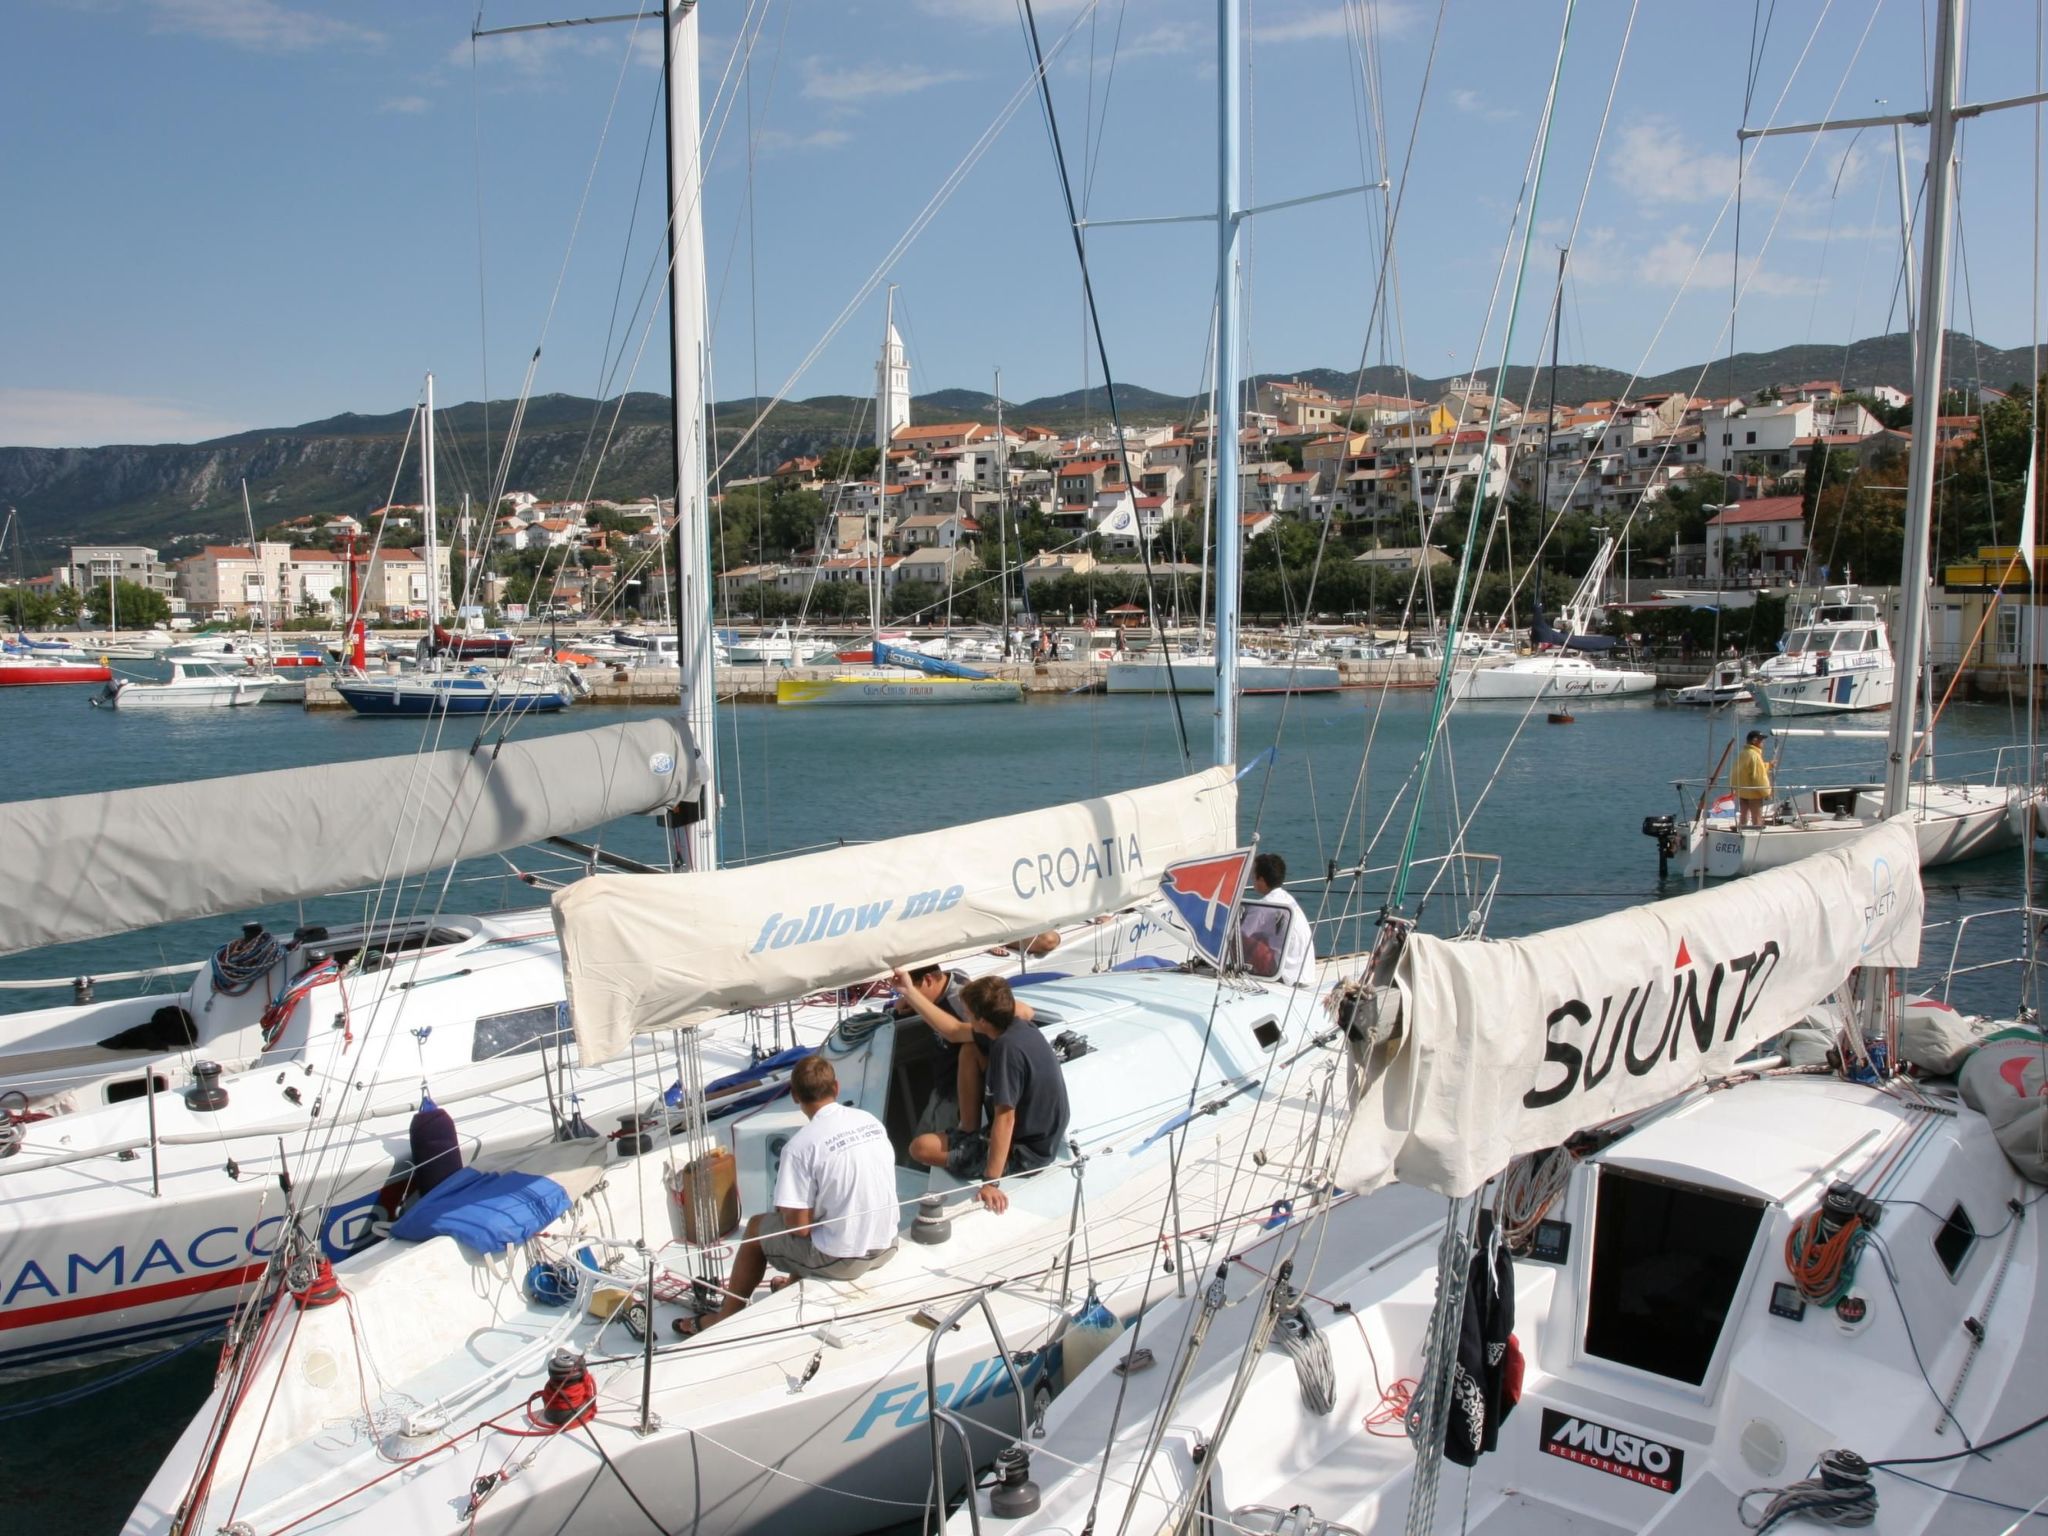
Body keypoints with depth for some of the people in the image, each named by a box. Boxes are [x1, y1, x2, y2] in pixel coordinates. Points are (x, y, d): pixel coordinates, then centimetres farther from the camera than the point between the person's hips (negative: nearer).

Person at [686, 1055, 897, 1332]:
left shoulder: (801, 1146, -18)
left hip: (841, 1259, -6)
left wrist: (784, 1210, 7)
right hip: (887, 1247, 6)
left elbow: (799, 1227, -15)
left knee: (757, 1227, 18)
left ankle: (725, 1319, 33)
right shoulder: (871, 1121, 0)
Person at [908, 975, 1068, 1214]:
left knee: (921, 1147, -15)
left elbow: (1005, 1119, -31)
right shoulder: (1022, 1024, -2)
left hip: (1023, 1153, -9)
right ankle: (967, 1133, 24)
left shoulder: (1007, 1047, -29)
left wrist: (990, 1182, -29)